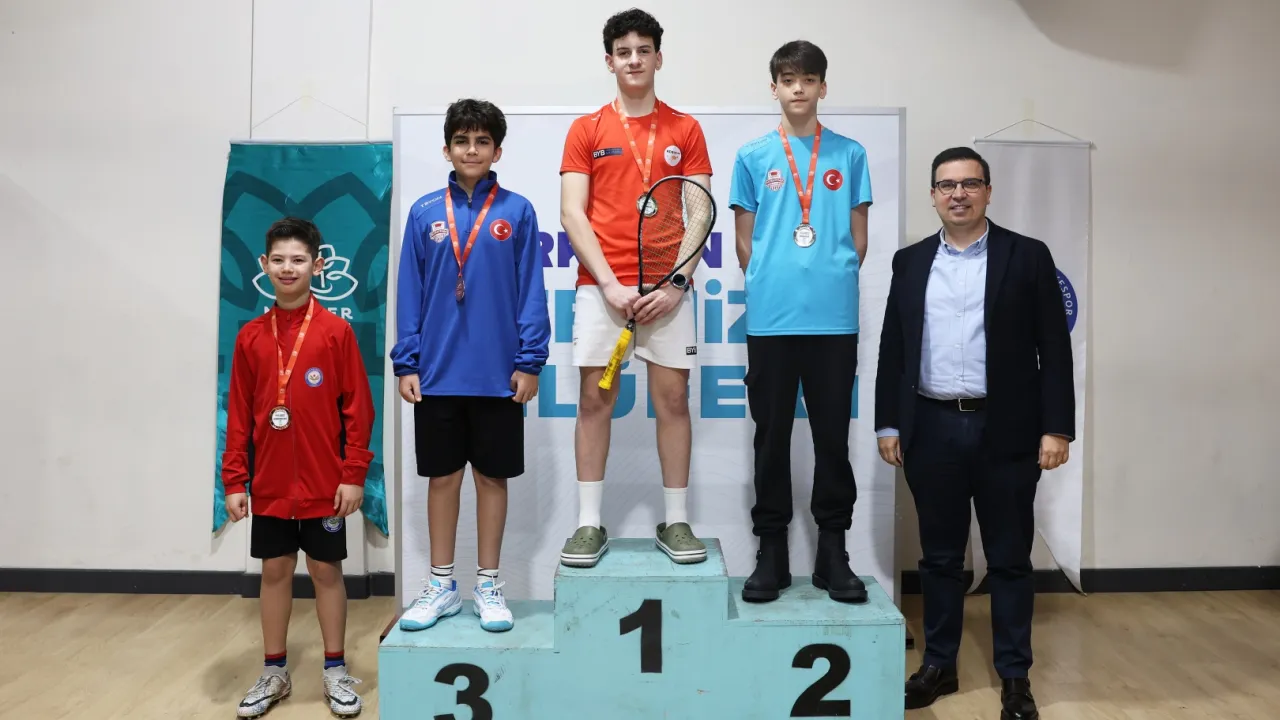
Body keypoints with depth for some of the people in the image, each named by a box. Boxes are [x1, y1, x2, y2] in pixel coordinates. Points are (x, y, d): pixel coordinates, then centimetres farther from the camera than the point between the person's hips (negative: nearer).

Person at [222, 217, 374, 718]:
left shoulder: (337, 331, -7)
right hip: (269, 485, 3)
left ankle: (335, 672, 24)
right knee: (274, 571, 13)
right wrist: (234, 480, 2)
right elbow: (238, 414, 4)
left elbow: (358, 409, -7)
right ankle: (274, 673, 29)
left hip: (324, 484, -3)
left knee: (327, 570, 9)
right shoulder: (250, 336, 2)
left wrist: (354, 475, -10)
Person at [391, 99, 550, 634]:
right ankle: (441, 585, 25)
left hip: (498, 374, -1)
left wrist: (530, 360, -7)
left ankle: (488, 585, 22)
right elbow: (410, 292, 4)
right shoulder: (425, 213, 4)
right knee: (442, 476, 11)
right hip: (437, 373, 2)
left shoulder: (517, 212, 0)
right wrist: (405, 362, 0)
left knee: (492, 476, 9)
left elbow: (531, 291, -2)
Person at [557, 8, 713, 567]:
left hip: (667, 288, 0)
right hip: (601, 285, 0)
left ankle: (676, 522, 13)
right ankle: (589, 524, 10)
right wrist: (609, 283, -10)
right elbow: (572, 214, 0)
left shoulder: (685, 130, 9)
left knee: (673, 397, 2)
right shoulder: (586, 130, 8)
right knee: (594, 398, 0)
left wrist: (677, 283, -8)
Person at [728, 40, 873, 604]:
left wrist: (834, 282, 4)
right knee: (772, 436, 6)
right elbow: (744, 241, 8)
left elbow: (858, 237, 10)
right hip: (771, 317, 0)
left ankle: (832, 550, 18)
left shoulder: (849, 154, 8)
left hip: (835, 316, 1)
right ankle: (771, 549, 17)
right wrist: (769, 284, 4)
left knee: (833, 435, 6)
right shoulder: (753, 156, 7)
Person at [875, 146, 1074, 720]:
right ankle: (939, 665, 25)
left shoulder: (1028, 256, 2)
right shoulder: (910, 261, 9)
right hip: (932, 429, 2)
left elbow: (1053, 347, -2)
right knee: (939, 556, 11)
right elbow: (893, 348, 9)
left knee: (1009, 558, 7)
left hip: (1006, 430, -2)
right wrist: (888, 423, 4)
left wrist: (1056, 427, -8)